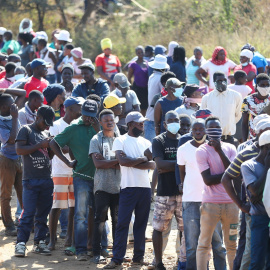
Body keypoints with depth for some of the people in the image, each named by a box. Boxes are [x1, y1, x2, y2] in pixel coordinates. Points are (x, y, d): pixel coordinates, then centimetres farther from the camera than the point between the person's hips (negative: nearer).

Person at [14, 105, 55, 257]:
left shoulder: (46, 133, 18)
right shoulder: (26, 130, -1)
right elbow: (19, 150, -14)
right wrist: (40, 145, -15)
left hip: (46, 180, 6)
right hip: (31, 180, -6)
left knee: (43, 213, 8)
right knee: (29, 213, -11)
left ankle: (40, 242, 14)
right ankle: (21, 243, -9)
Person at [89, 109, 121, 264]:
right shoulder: (96, 140, 3)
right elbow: (97, 163, -8)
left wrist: (106, 161, -9)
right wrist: (117, 161, -8)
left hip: (119, 186, 3)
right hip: (102, 186, -3)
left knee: (118, 220, 4)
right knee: (100, 219, -4)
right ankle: (97, 254, -4)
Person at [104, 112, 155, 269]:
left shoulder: (146, 143, 14)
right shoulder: (120, 141, 1)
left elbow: (153, 164, 0)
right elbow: (123, 161, -15)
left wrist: (131, 162, -9)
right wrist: (142, 159, -4)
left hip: (145, 187, 4)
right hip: (129, 187, -4)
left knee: (141, 223, 6)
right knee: (123, 223, -6)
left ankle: (139, 256, 13)